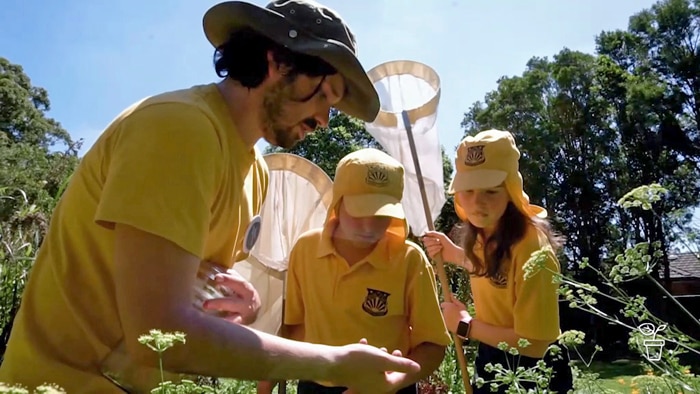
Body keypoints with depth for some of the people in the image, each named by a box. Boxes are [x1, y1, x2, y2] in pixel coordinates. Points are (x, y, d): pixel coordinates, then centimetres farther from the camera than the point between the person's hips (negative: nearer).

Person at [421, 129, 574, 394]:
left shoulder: (531, 248, -30)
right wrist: (455, 254, -2)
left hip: (531, 371, -7)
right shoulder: (485, 232, -7)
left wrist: (465, 325, -19)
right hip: (491, 360, 7)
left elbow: (533, 343, -28)